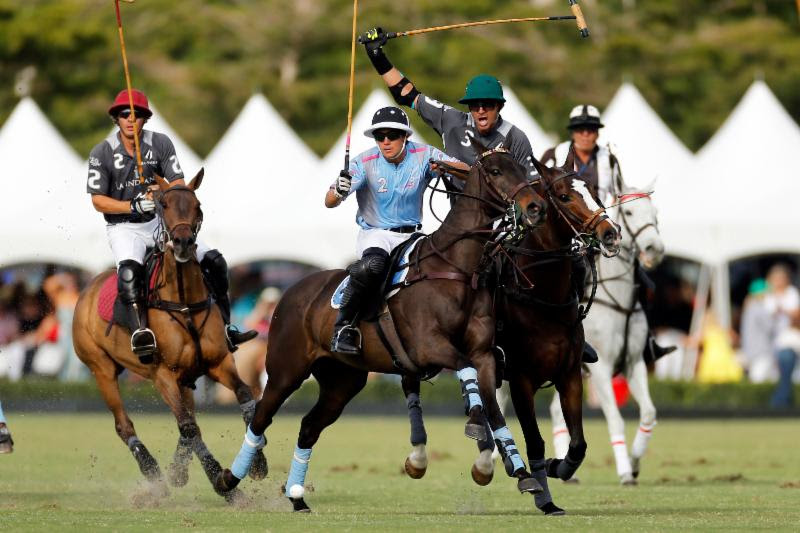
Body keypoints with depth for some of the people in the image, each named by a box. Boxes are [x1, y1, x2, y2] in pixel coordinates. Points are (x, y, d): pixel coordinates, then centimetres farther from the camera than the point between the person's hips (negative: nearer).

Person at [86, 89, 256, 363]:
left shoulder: (161, 143, -1)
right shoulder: (102, 153, -7)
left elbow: (179, 184, -2)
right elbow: (98, 200, -8)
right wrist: (134, 206, -23)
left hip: (160, 221, 4)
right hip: (123, 227, -4)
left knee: (213, 261, -6)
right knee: (129, 270, -37)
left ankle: (224, 329, 6)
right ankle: (140, 332, -50)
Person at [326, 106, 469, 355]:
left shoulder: (423, 155, -4)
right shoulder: (365, 162, -10)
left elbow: (466, 171, -12)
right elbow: (329, 202, -15)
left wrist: (443, 166, -34)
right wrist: (339, 191, -40)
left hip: (410, 234, 4)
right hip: (375, 234, -4)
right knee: (373, 264, -37)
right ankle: (343, 327, -25)